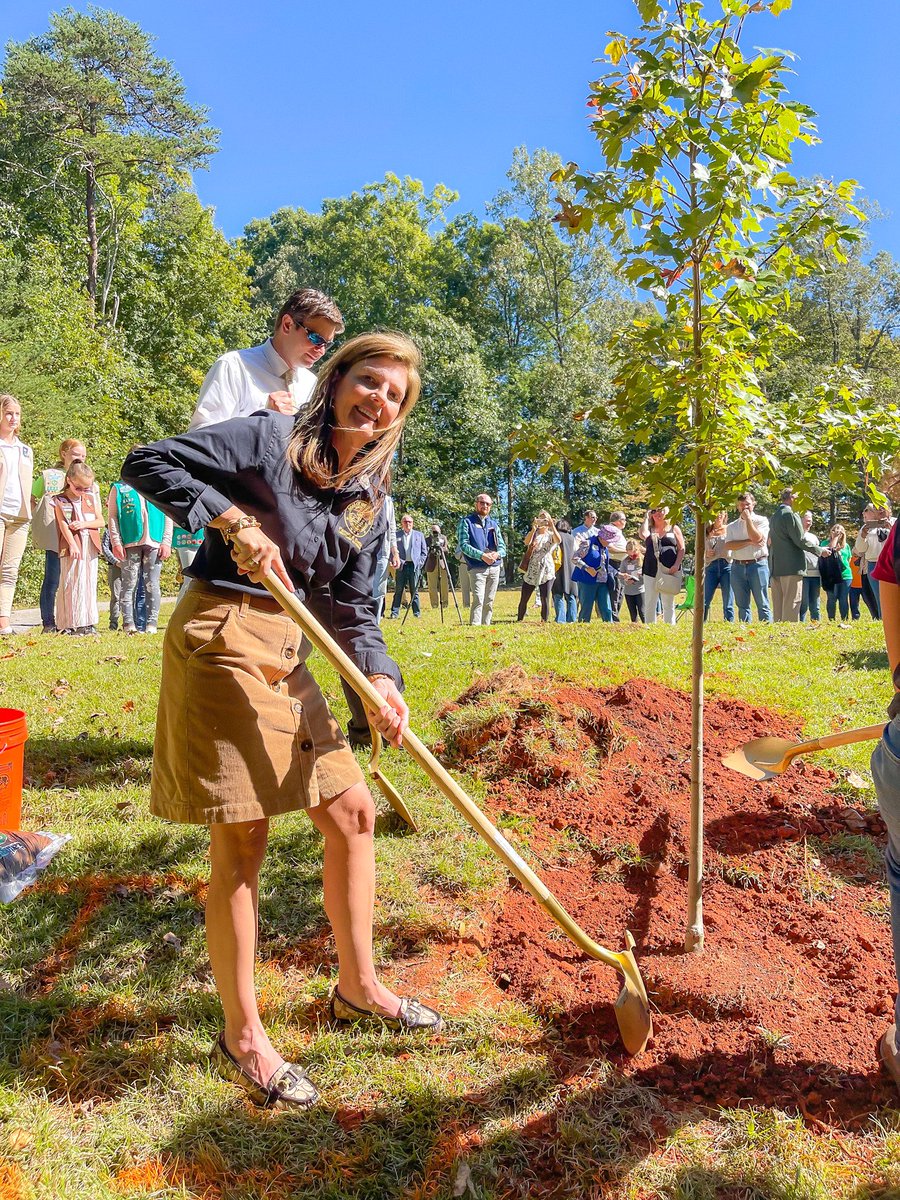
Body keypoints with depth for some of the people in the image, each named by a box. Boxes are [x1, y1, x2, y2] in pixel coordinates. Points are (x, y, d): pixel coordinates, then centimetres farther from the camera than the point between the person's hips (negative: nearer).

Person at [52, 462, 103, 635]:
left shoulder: (91, 498, 12)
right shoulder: (60, 500, 0)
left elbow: (100, 521, 10)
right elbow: (63, 523, -10)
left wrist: (84, 524, -8)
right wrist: (72, 544, -20)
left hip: (90, 546, 4)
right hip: (71, 547, -4)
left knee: (89, 583, 4)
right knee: (71, 583, -5)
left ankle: (88, 623, 8)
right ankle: (70, 624, -3)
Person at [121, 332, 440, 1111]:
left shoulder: (370, 500, 10)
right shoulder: (270, 440, -8)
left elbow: (351, 607, 8)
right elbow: (146, 463, -11)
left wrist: (381, 680, -9)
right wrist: (233, 519, -20)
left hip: (286, 652, 8)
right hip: (220, 639, -7)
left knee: (352, 812, 11)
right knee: (242, 843, -3)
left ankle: (358, 987, 30)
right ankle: (242, 1036, 16)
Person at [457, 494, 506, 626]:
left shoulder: (493, 524, 18)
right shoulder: (466, 522, 1)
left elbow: (502, 545, 13)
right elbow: (464, 545, -9)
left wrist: (497, 554, -11)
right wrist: (482, 555, -20)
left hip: (495, 567, 6)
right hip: (477, 568, -6)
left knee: (489, 601, 8)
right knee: (478, 600, -16)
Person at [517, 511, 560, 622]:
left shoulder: (551, 535, 8)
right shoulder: (533, 533, 11)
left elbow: (558, 540, -16)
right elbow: (526, 542, -12)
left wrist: (552, 525, -24)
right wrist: (534, 527, -20)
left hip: (546, 571, -1)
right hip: (531, 571, 1)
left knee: (545, 599, -4)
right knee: (524, 599, 3)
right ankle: (519, 620, 13)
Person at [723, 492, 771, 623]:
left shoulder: (761, 520, 5)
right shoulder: (732, 526, 13)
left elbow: (757, 538, -13)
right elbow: (729, 545, -2)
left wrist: (748, 518, -6)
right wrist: (749, 542, -11)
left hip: (757, 564, -3)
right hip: (738, 566, 4)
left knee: (762, 603, -4)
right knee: (742, 605, 6)